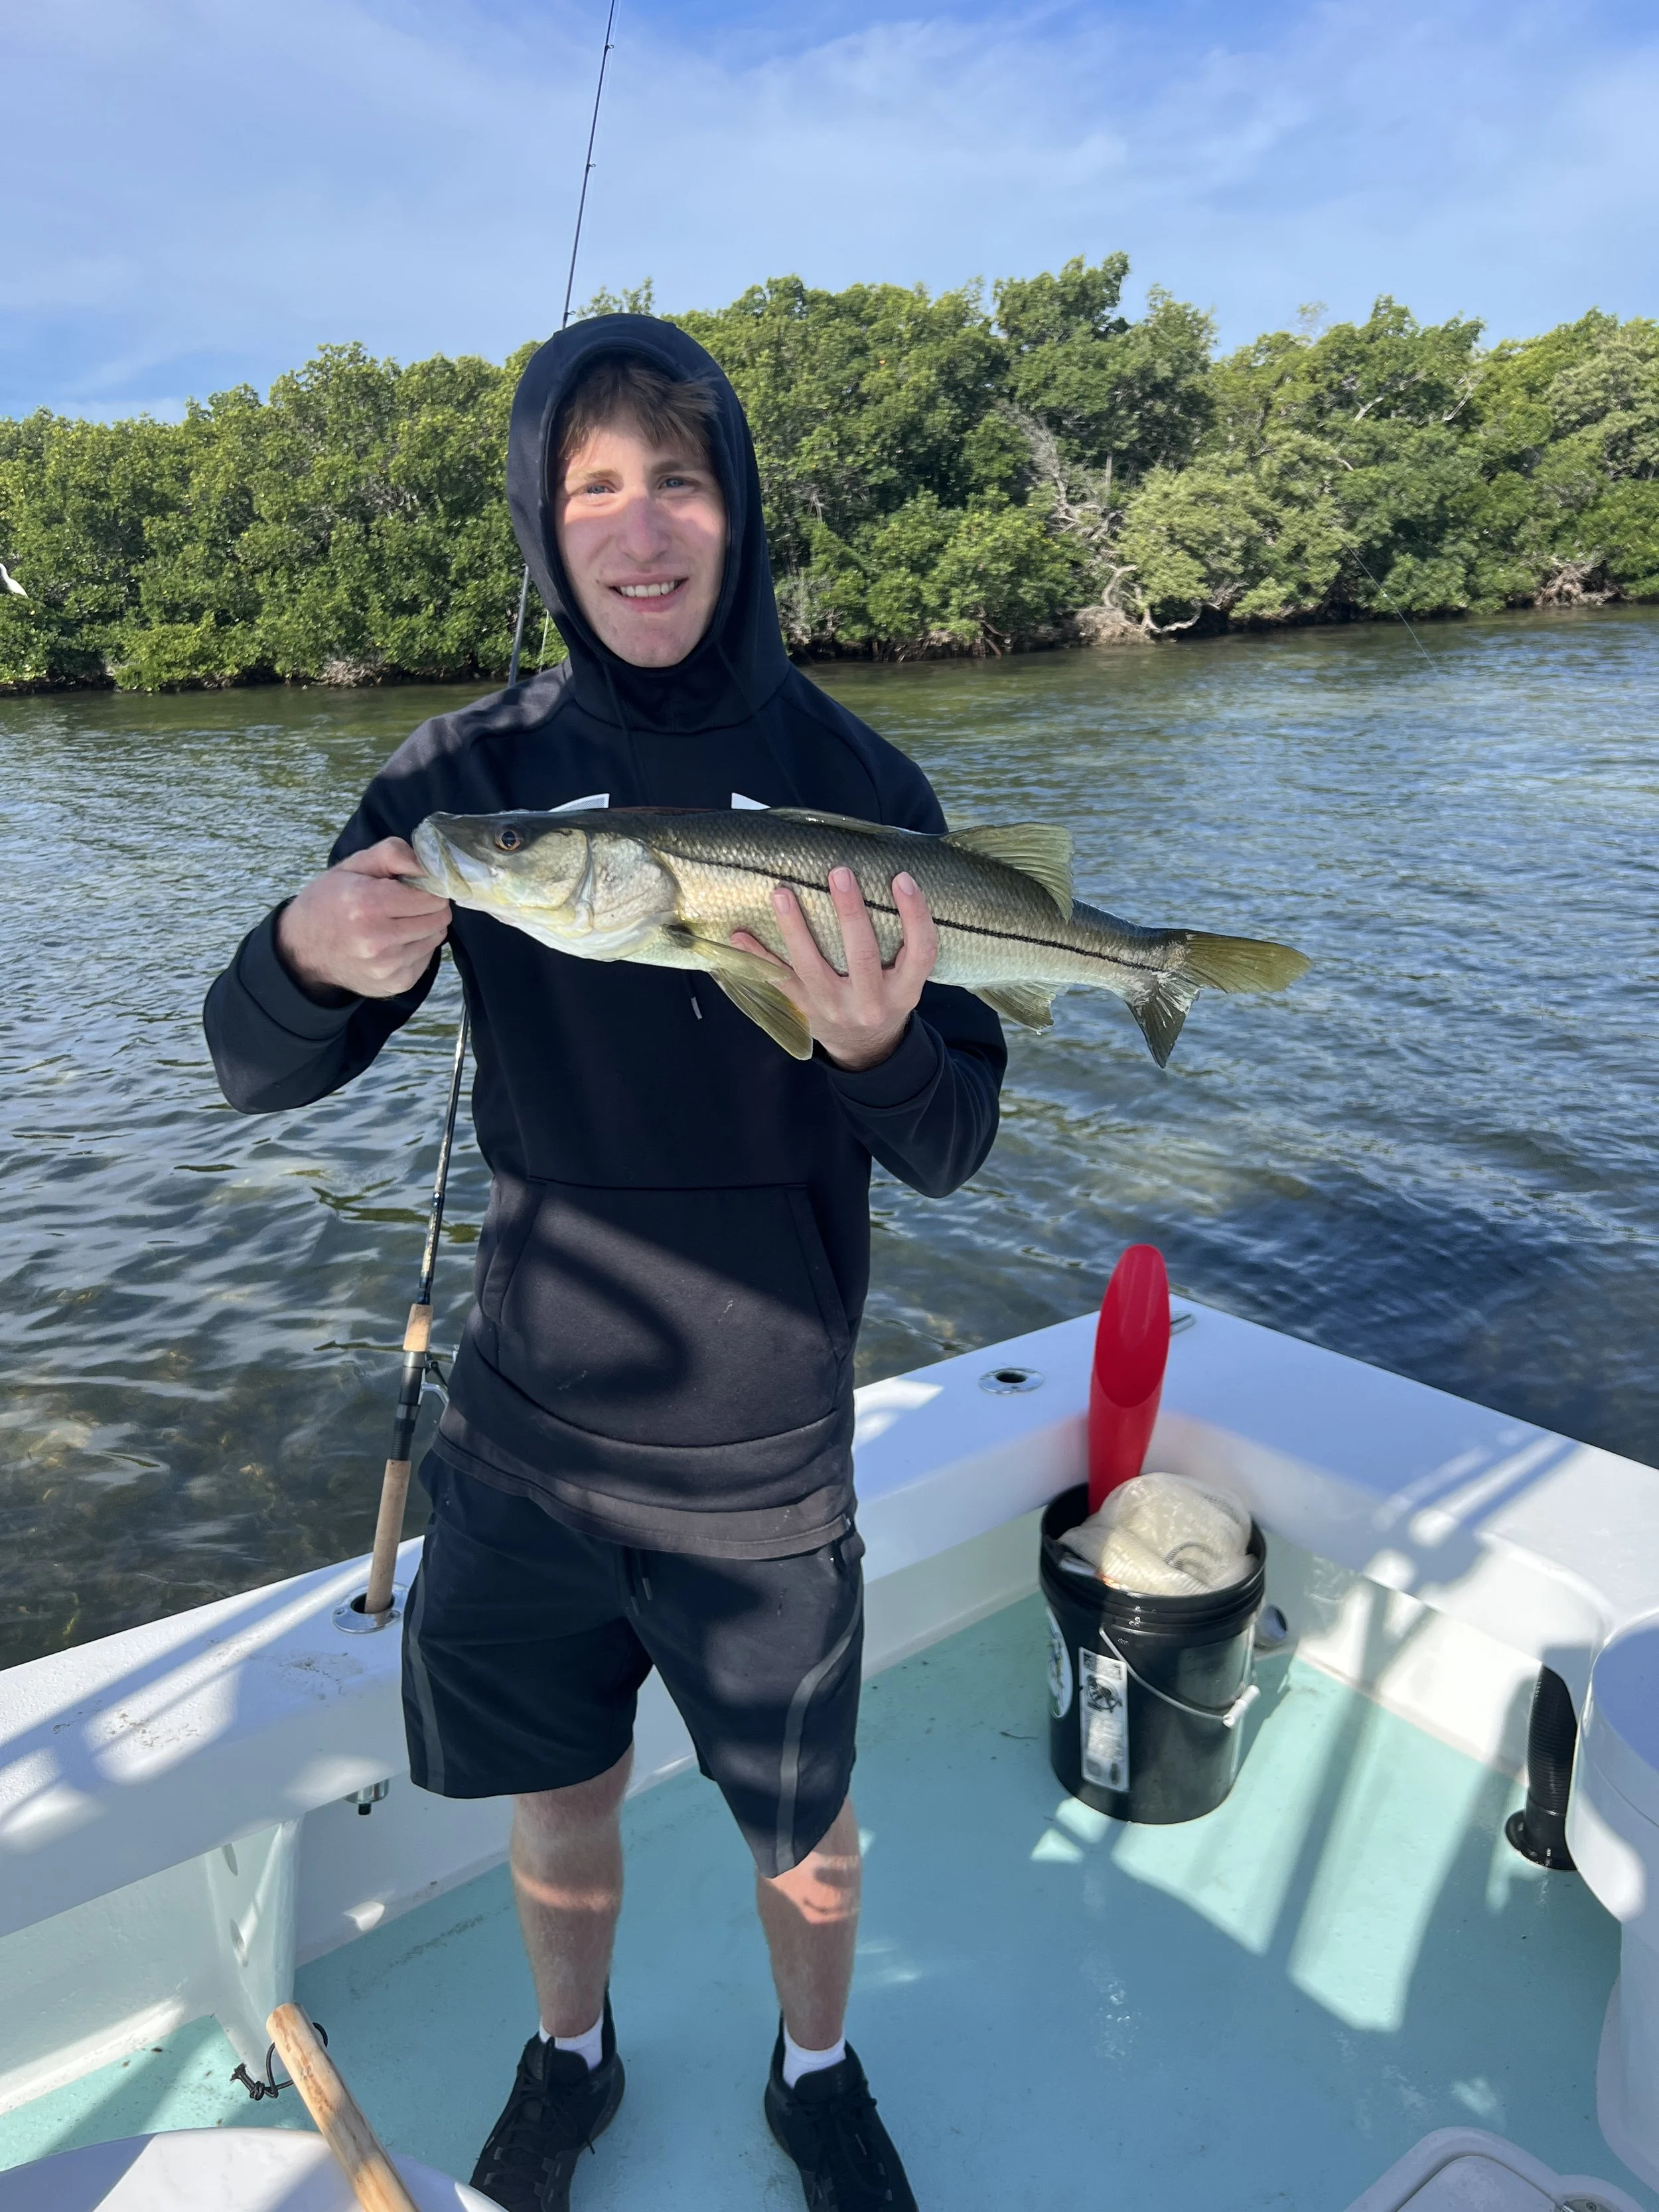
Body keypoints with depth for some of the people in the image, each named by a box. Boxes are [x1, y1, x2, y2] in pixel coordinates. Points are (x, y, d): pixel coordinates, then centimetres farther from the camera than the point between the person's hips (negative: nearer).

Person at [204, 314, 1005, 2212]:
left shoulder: (853, 785, -11)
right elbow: (256, 1074, -6)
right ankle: (571, 2058, 54)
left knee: (802, 1829, 18)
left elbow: (950, 1151, -11)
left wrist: (880, 1045, -34)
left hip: (759, 1455, -1)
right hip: (522, 1432, 2)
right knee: (557, 1802, 22)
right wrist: (309, 958, -29)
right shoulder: (469, 778, -6)